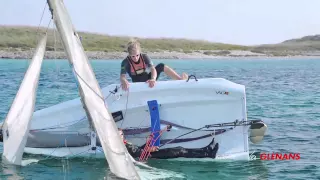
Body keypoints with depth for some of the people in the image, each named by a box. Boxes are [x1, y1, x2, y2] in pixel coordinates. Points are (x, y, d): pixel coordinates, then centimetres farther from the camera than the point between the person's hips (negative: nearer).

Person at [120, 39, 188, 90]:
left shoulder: (144, 57, -12)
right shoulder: (126, 62, -17)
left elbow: (153, 69, -27)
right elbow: (122, 76, -31)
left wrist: (153, 79, -50)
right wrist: (124, 82, -58)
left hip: (149, 79, 2)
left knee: (161, 66, -18)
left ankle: (181, 79, -23)